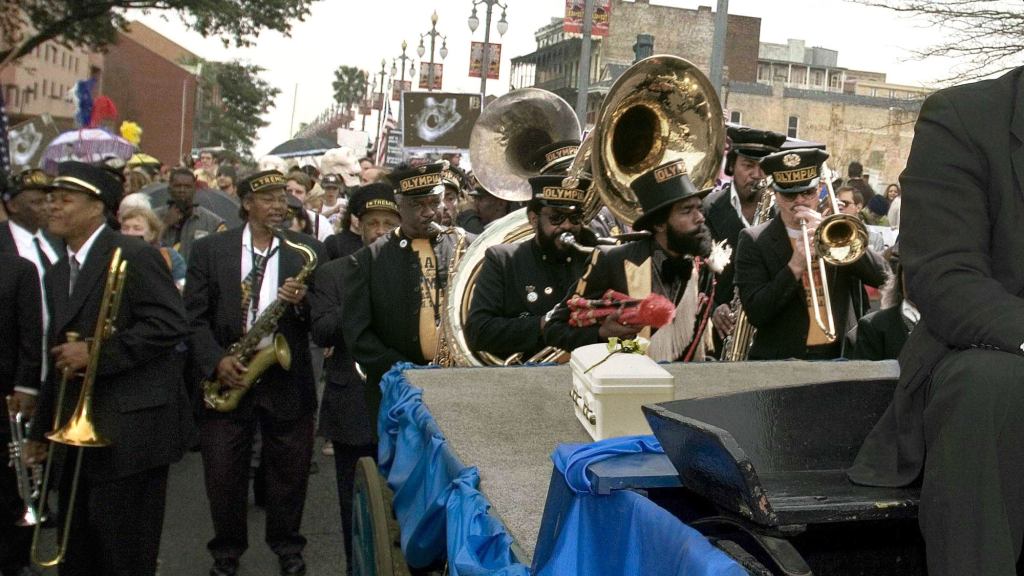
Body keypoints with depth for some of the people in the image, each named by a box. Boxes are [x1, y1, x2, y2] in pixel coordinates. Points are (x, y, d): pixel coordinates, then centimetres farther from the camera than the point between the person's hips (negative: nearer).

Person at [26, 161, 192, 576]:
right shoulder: (58, 274, 16)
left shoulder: (134, 256, -10)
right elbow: (58, 359, 21)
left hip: (130, 430, -8)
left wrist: (96, 352, -21)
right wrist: (42, 429, 19)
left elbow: (171, 325, -20)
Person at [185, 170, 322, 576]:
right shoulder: (209, 250, 2)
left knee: (289, 471, 10)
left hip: (287, 379, 0)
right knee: (223, 474, 6)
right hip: (227, 377, 0)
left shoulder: (307, 251, 3)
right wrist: (216, 361, -14)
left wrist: (302, 302, -20)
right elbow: (195, 317, 0)